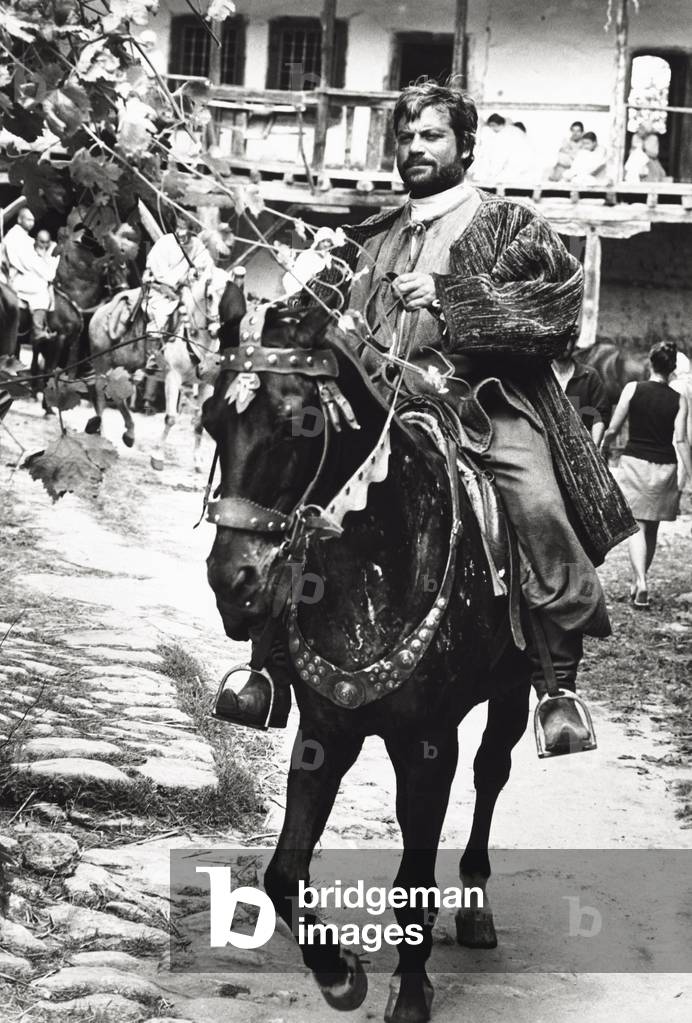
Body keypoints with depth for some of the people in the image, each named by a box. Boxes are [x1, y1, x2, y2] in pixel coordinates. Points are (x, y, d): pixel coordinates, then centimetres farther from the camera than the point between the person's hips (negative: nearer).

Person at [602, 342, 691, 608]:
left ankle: (640, 583, -21)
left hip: (635, 462, -1)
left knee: (638, 526, -1)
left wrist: (602, 447, 16)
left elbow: (613, 429, -4)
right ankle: (638, 582, 27)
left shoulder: (633, 389, -6)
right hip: (665, 467, 1)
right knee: (652, 528, 16)